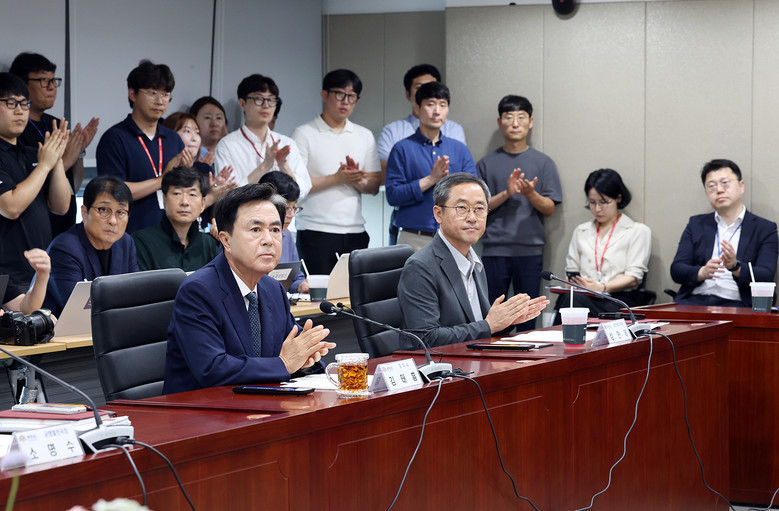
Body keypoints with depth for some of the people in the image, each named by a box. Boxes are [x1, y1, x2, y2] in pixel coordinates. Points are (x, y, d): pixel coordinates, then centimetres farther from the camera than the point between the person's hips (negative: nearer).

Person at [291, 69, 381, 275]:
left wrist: (358, 181, -8)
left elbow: (374, 186, 14)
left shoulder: (365, 136, 17)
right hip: (316, 232, -4)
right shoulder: (304, 134, 2)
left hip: (355, 232, 4)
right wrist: (337, 178, -13)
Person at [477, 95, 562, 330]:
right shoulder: (487, 164, 8)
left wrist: (531, 194, -17)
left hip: (530, 250, 0)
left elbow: (549, 209, 4)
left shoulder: (543, 162, 7)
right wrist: (506, 193, -11)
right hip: (494, 250, 0)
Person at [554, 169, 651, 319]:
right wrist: (572, 282, -6)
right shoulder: (581, 231, 27)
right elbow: (571, 270, 21)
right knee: (568, 298, -37)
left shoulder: (637, 231, 11)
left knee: (575, 300, -37)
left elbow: (634, 278, 0)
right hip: (583, 296, 3)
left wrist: (602, 288, -18)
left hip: (618, 298, -3)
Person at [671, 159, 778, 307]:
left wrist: (735, 266, -20)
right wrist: (702, 272, -13)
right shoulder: (696, 224, 19)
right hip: (695, 300, 2)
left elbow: (766, 277, -1)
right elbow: (676, 270, 9)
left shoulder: (765, 229, 10)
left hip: (737, 303, -2)